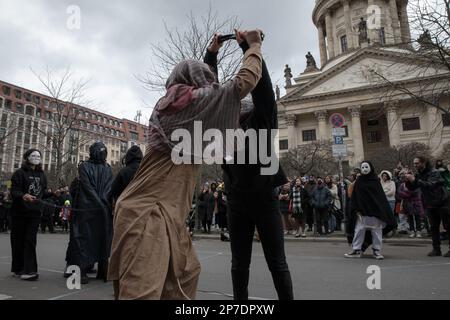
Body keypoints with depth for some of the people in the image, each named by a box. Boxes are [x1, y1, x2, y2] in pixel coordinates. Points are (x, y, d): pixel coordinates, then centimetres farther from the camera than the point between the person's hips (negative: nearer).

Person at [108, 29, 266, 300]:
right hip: (149, 211, -10)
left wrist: (212, 54, 41)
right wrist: (254, 46, 14)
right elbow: (246, 81, -3)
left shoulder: (169, 103, 18)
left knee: (185, 274, 18)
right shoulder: (195, 100, -5)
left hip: (166, 210, 10)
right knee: (143, 290, -10)